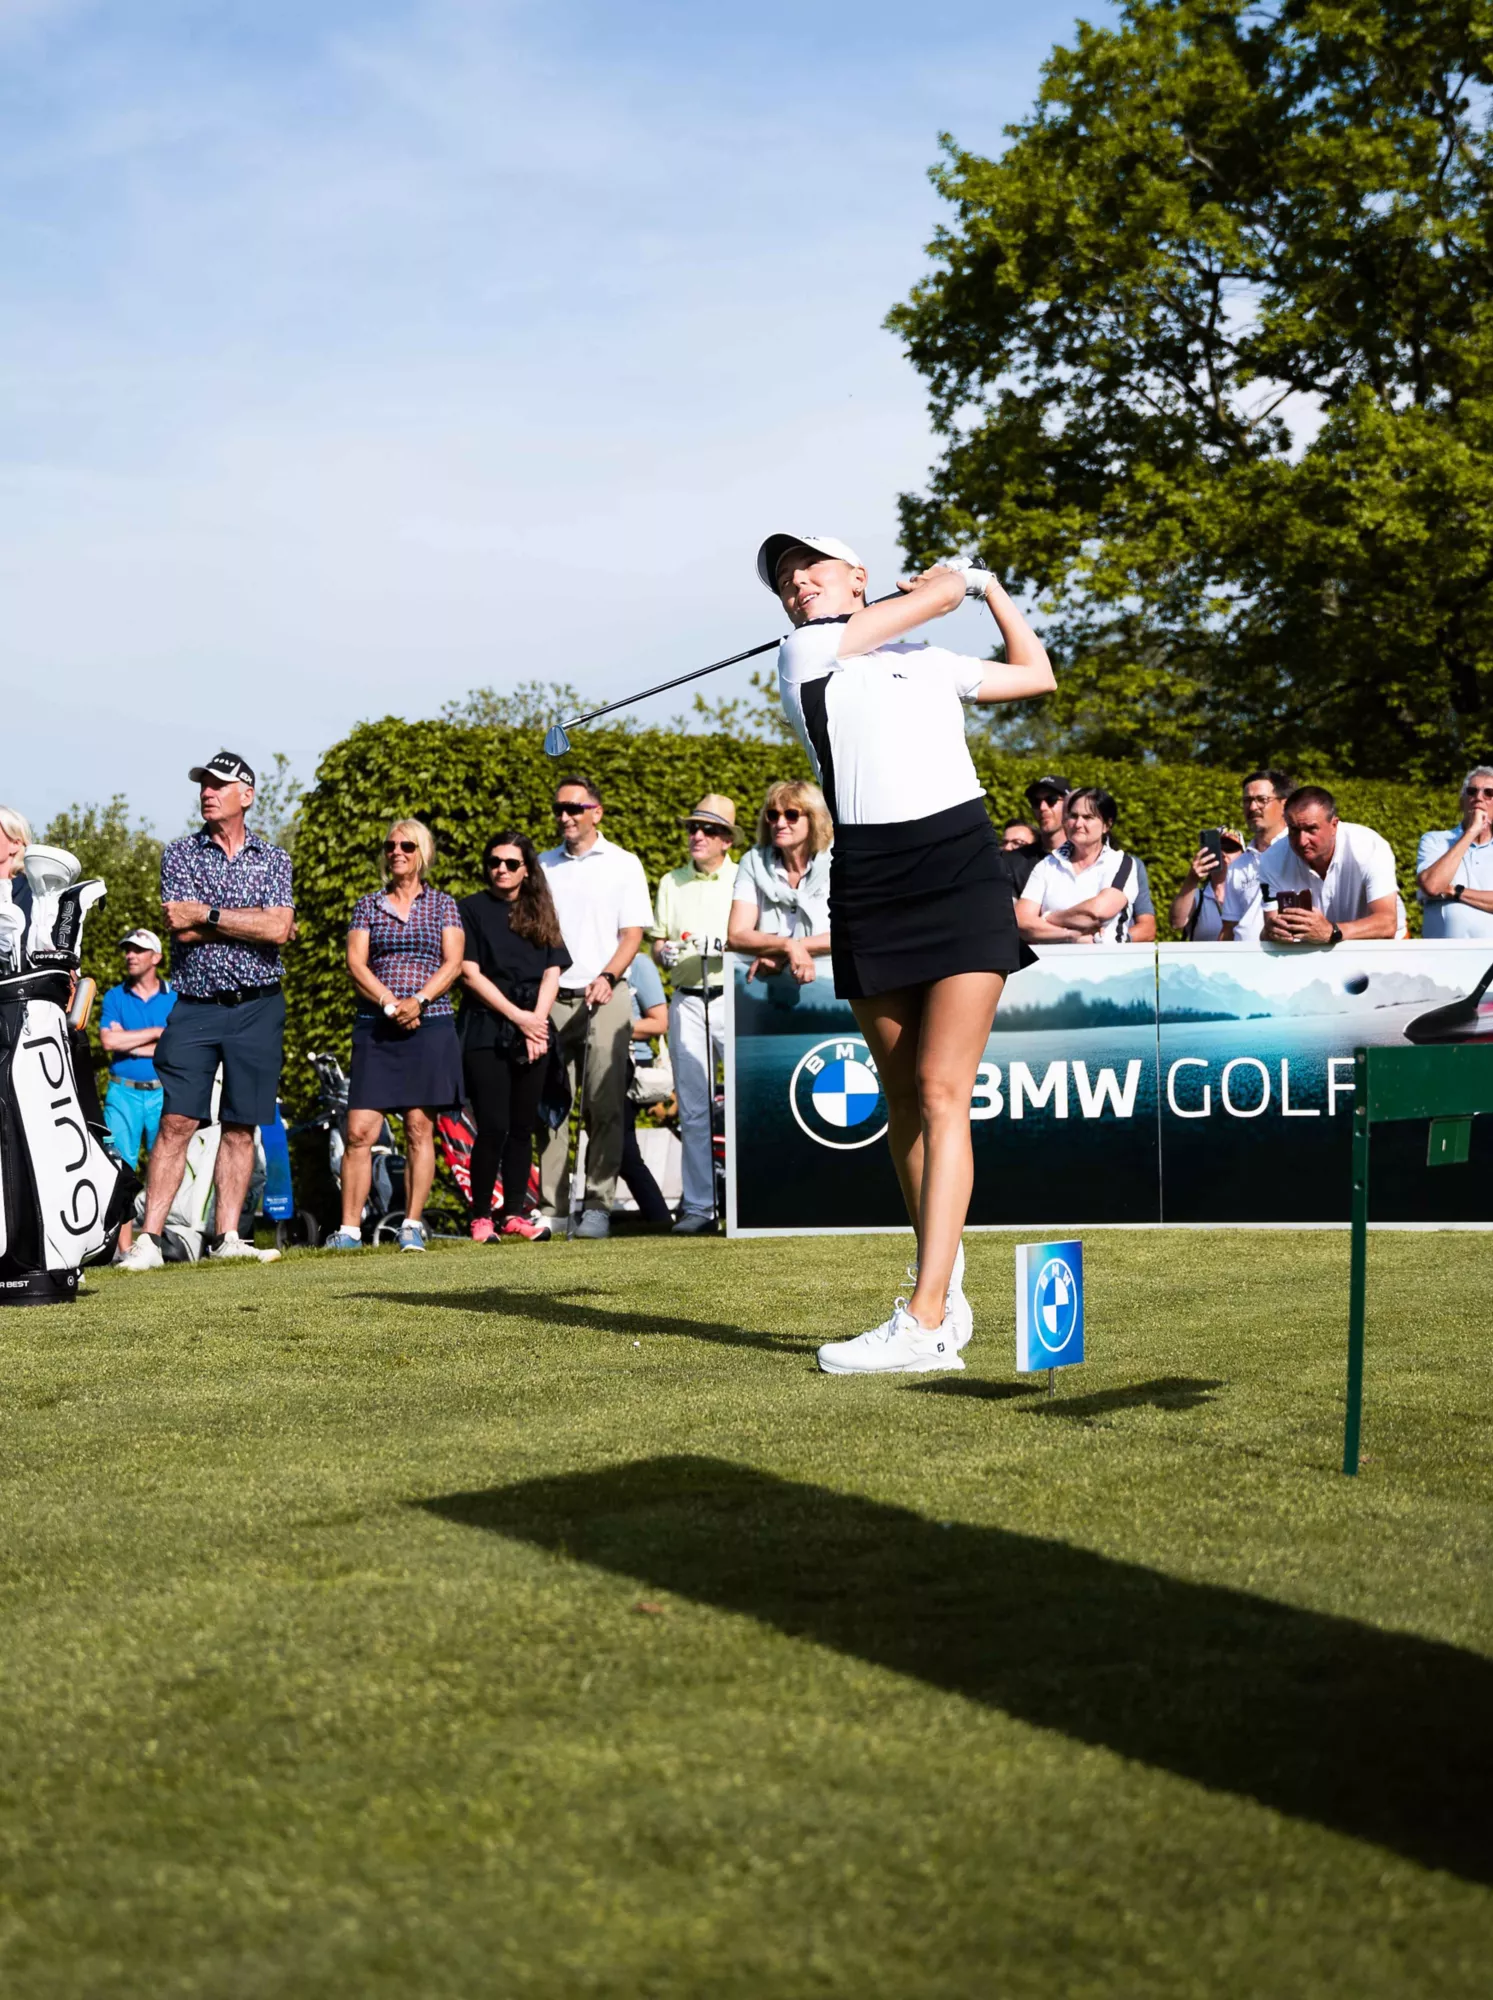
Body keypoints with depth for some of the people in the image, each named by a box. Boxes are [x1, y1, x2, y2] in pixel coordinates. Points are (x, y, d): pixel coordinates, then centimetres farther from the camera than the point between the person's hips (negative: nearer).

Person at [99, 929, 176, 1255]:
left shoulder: (175, 999, 7)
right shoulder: (114, 997, 10)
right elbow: (109, 1041, -6)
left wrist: (129, 1043, -6)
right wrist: (156, 1033, -5)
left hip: (164, 1093, 0)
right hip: (123, 1093, 0)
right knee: (121, 1168, -5)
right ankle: (124, 1248, -7)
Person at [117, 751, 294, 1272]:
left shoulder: (273, 859, 7)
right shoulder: (180, 854, 5)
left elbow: (278, 929, -9)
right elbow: (182, 930, -9)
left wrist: (207, 914, -11)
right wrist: (252, 921, -7)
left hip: (258, 1008, 1)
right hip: (195, 1007, -1)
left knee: (241, 1127, 4)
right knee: (177, 1121, -8)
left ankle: (228, 1237, 9)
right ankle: (148, 1239, -9)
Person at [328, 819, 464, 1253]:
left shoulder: (442, 904, 11)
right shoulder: (367, 906, 13)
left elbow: (453, 963, 2)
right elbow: (356, 963, 3)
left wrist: (418, 1001, -13)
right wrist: (391, 1005, -11)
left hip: (429, 1025, -1)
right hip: (375, 1027, 1)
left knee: (419, 1128, -2)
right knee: (359, 1131, -7)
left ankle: (413, 1225, 3)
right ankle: (349, 1228, -4)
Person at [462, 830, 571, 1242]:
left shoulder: (540, 914, 15)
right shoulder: (472, 910, 4)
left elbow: (552, 972, 8)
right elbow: (470, 973, -5)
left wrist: (536, 1020, -7)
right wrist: (516, 1015, -10)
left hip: (534, 1030, 4)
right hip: (486, 1030, -4)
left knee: (522, 1126, 4)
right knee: (493, 1126, -11)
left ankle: (513, 1212, 10)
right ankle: (481, 1216, -4)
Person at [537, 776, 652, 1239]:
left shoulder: (622, 865, 7)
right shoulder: (543, 867, 16)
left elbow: (633, 933, 1)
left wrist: (607, 978, -15)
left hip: (604, 998, -3)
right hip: (551, 999, 3)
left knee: (605, 1108, -7)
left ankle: (598, 1207, -5)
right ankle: (552, 1208, 0)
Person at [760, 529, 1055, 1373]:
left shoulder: (929, 663, 19)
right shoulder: (804, 653, 8)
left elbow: (1037, 675, 34)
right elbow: (941, 589, 10)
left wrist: (990, 583, 37)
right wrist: (961, 578, 30)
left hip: (964, 872, 0)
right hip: (870, 886, 0)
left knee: (941, 1092, -11)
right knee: (905, 1102, 5)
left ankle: (925, 1321, -18)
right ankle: (948, 1288, 20)